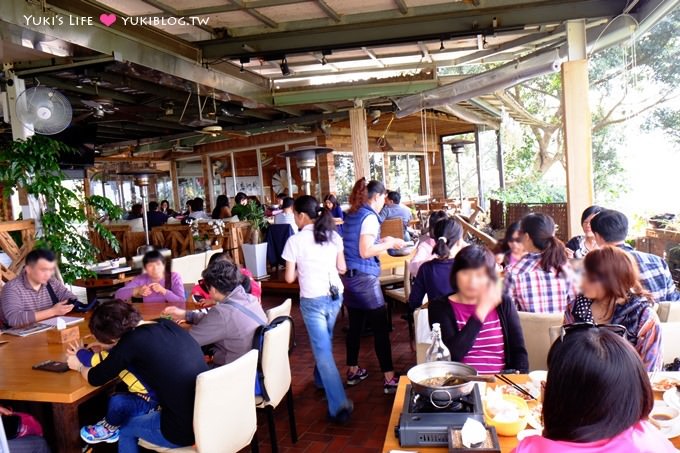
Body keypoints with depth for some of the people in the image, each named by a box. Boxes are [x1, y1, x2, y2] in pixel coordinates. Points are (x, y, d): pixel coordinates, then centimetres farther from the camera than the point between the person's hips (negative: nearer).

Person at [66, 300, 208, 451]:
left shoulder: (133, 340, -14)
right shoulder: (167, 324, 4)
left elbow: (95, 379, 2)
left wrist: (79, 366, 22)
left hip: (183, 430, -6)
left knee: (124, 429, 25)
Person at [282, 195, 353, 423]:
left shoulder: (295, 240, -11)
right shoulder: (334, 236, 2)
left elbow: (289, 278, -7)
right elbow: (342, 268, 6)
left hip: (312, 300, -5)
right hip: (335, 295, 6)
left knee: (322, 351, -2)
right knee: (323, 342, 26)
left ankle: (339, 405, -6)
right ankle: (321, 380, 45)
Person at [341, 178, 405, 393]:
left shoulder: (351, 215, 11)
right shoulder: (369, 217, -13)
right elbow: (365, 252, -20)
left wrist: (381, 241, 17)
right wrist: (389, 244, -9)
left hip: (349, 276, 8)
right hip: (364, 278, -8)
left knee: (355, 325, 16)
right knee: (380, 327, -3)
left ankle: (353, 371, 25)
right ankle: (389, 379, 0)